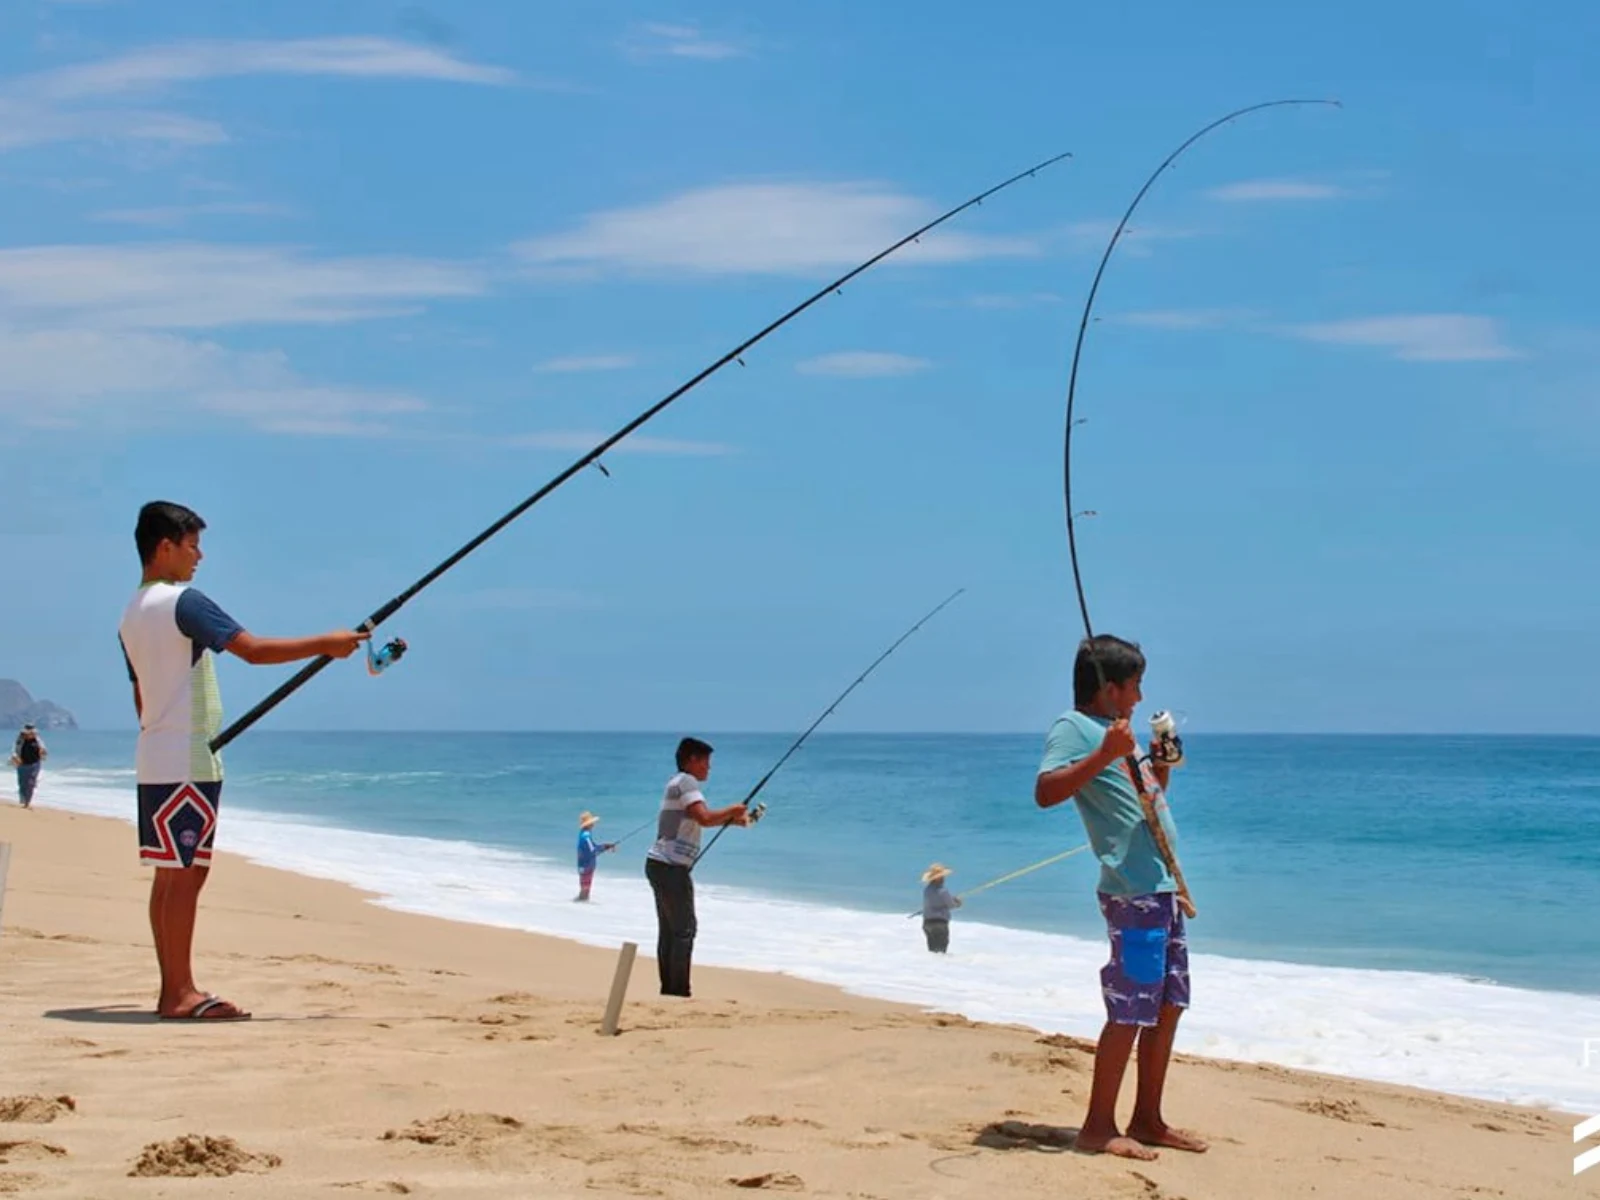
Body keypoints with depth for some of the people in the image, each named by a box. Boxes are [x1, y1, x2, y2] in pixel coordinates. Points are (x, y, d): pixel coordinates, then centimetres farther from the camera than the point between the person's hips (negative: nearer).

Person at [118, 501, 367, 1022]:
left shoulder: (131, 615, 16)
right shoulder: (181, 601, -13)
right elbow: (254, 650, -20)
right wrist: (326, 644, -13)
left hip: (155, 761, 9)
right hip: (186, 761, -9)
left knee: (171, 873, 9)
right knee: (184, 873, -8)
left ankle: (172, 990, 10)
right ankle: (181, 993, -7)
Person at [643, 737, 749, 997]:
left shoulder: (678, 783, 20)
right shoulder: (686, 782, -11)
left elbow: (701, 818, 27)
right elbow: (705, 818, -24)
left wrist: (734, 819, 18)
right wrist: (733, 810, -9)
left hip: (660, 865, 10)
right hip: (671, 867, -10)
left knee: (668, 930, 12)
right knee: (684, 929, -8)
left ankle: (668, 990, 14)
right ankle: (679, 992, -9)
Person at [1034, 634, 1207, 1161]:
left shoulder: (1117, 731, 22)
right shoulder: (1074, 728, -6)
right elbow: (1045, 792, -22)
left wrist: (1162, 763, 18)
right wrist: (1105, 754, -26)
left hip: (1164, 888, 10)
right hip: (1132, 890, -10)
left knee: (1167, 1005, 12)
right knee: (1129, 1011, -8)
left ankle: (1148, 1119, 20)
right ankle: (1098, 1126, -1)